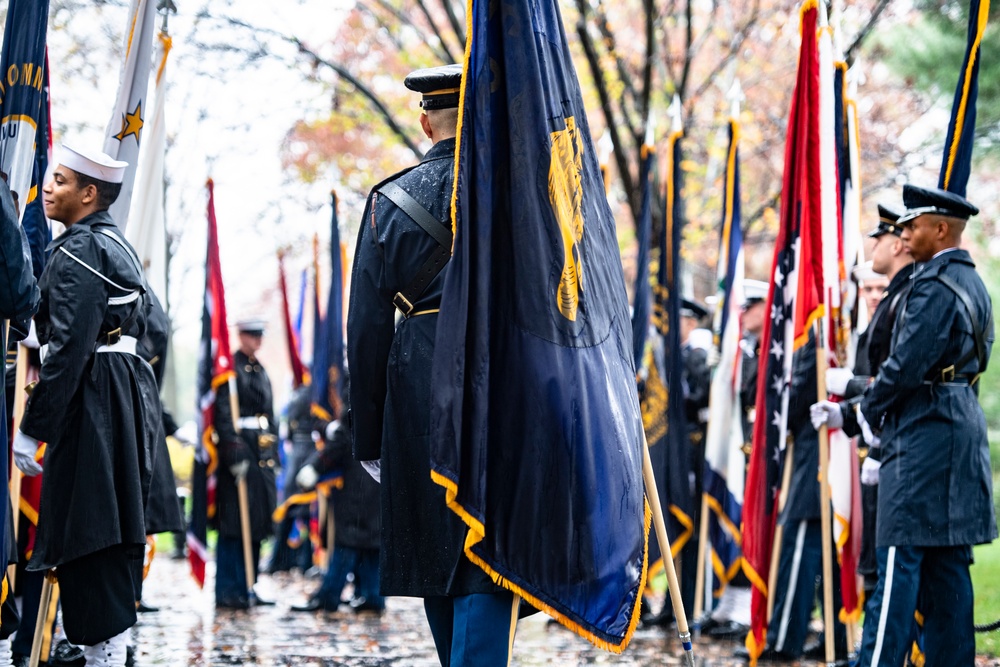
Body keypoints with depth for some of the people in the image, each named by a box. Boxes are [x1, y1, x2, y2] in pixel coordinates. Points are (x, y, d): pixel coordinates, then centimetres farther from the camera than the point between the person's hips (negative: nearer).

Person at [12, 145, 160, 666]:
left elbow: (68, 347, -21)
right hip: (127, 394, 10)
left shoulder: (78, 251, -13)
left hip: (90, 405, -10)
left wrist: (31, 428, -19)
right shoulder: (116, 245, 17)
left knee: (87, 532, -8)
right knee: (109, 530, 13)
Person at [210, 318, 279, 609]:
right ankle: (227, 591, -7)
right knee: (233, 525, -8)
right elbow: (223, 413, -16)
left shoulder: (260, 371, 19)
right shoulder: (230, 368, -8)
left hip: (261, 453, 9)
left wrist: (273, 453, 16)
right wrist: (235, 453, -22)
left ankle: (246, 588, 15)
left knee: (256, 524, 9)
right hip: (239, 450, -9)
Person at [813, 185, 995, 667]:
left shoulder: (934, 287, -15)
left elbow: (906, 365, -20)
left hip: (924, 437, -10)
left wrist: (866, 412, -3)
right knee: (947, 563, 10)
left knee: (900, 559, -9)